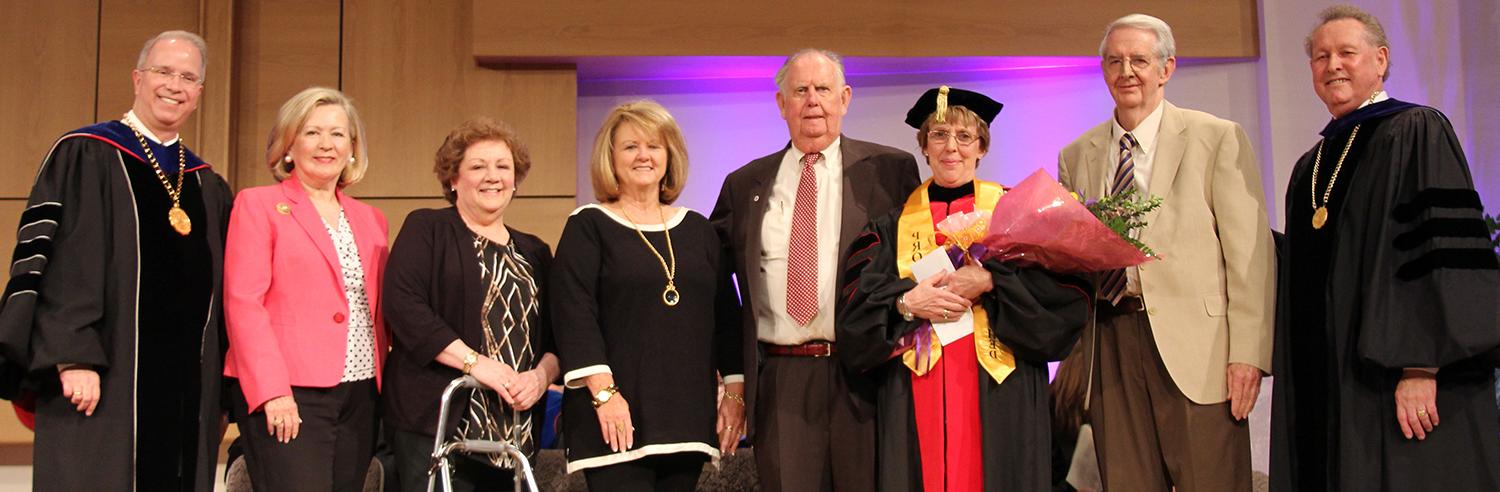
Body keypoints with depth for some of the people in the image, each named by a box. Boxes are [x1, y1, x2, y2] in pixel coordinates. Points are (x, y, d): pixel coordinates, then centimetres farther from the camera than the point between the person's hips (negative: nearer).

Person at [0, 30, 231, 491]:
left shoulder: (207, 186, 16)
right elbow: (59, 261, -9)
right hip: (104, 384, -5)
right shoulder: (85, 155, 0)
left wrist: (220, 392, 10)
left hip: (187, 394, 5)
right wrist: (73, 359, -18)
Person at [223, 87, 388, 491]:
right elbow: (242, 302, -6)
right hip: (289, 397, -5)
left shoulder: (370, 219, 18)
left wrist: (383, 385, 7)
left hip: (360, 397, 5)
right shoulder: (258, 205, 3)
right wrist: (272, 391, -14)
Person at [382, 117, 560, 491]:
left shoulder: (534, 253, 19)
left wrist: (541, 375, -6)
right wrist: (474, 361, -17)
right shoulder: (426, 230, 4)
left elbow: (557, 336, 16)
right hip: (436, 423, -5)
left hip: (515, 430, 5)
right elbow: (403, 305, -10)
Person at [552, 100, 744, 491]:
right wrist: (604, 392, -16)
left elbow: (726, 316, 14)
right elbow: (574, 313, -8)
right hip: (617, 416, -4)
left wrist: (734, 390, 7)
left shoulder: (697, 229, 14)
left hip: (686, 417, 4)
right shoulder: (588, 226, 2)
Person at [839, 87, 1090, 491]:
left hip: (999, 396, -1)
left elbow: (1066, 291, -5)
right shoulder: (895, 224, 11)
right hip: (915, 394, 1)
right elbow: (856, 312, 2)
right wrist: (906, 302, -15)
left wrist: (990, 282, -15)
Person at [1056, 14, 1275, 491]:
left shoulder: (1218, 138, 2)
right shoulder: (1075, 157, 14)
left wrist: (1248, 353, -11)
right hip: (1110, 342, 4)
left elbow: (1249, 253, -4)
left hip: (1194, 342, -3)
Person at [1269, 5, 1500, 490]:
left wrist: (1421, 368, -21)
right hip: (1325, 385, 7)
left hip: (1393, 376, -6)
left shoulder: (1416, 132, -4)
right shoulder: (1310, 167, 17)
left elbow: (1443, 249, -15)